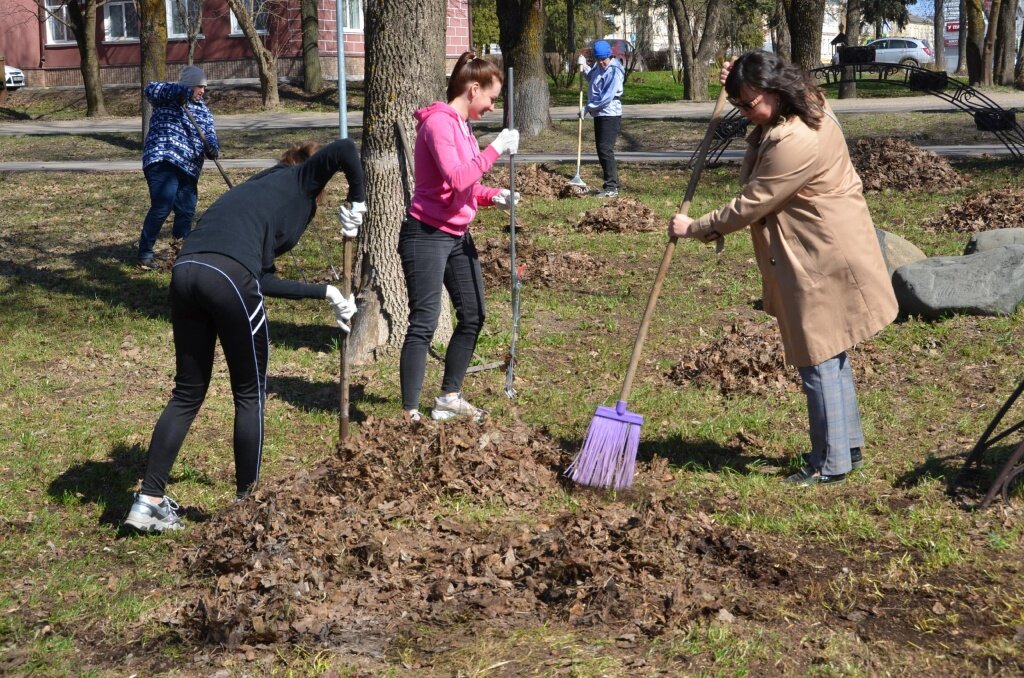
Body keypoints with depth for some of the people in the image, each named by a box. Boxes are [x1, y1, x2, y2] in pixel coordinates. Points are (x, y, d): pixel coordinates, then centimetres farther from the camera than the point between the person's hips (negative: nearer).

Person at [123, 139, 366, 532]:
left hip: (185, 271, 7)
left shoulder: (257, 188, 37)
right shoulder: (301, 179, 21)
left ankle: (149, 501, 17)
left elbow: (263, 281, 30)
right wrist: (357, 203, 15)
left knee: (187, 392, 17)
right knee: (250, 394, 10)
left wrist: (326, 293, 34)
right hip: (228, 275, -6)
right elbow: (343, 150, 1)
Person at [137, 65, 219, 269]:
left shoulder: (203, 110, 21)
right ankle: (145, 252, -11)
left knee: (186, 212, 7)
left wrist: (212, 147, -13)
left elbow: (209, 134, 11)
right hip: (163, 161, -7)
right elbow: (151, 89, -16)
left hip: (189, 168, 7)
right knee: (162, 206, -19)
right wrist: (181, 91, -29)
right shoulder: (169, 98, 3)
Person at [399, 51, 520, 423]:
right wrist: (495, 149, -22)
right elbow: (456, 178, -28)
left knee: (473, 317, 15)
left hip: (457, 236, 10)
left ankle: (449, 397, 29)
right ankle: (410, 414, -6)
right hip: (426, 235, -10)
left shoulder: (461, 125, 14)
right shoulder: (438, 123, -16)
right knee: (424, 323, -10)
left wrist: (493, 196, 1)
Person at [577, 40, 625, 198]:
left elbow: (607, 97, -23)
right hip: (599, 114, 10)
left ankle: (611, 187, -13)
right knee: (601, 150, 12)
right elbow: (592, 78, 32)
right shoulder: (598, 67, 10)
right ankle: (612, 184, 20)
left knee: (605, 150, -14)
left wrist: (588, 107, -18)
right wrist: (584, 67, 16)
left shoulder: (615, 71, -17)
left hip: (610, 115, -10)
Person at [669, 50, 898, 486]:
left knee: (819, 361, -2)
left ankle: (831, 463, 7)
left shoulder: (795, 142, -27)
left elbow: (749, 206, -22)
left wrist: (694, 228, -10)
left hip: (822, 261, -11)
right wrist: (737, 83, 10)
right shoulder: (806, 110, 5)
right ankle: (847, 443, 30)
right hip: (825, 256, 11)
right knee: (830, 356, 19)